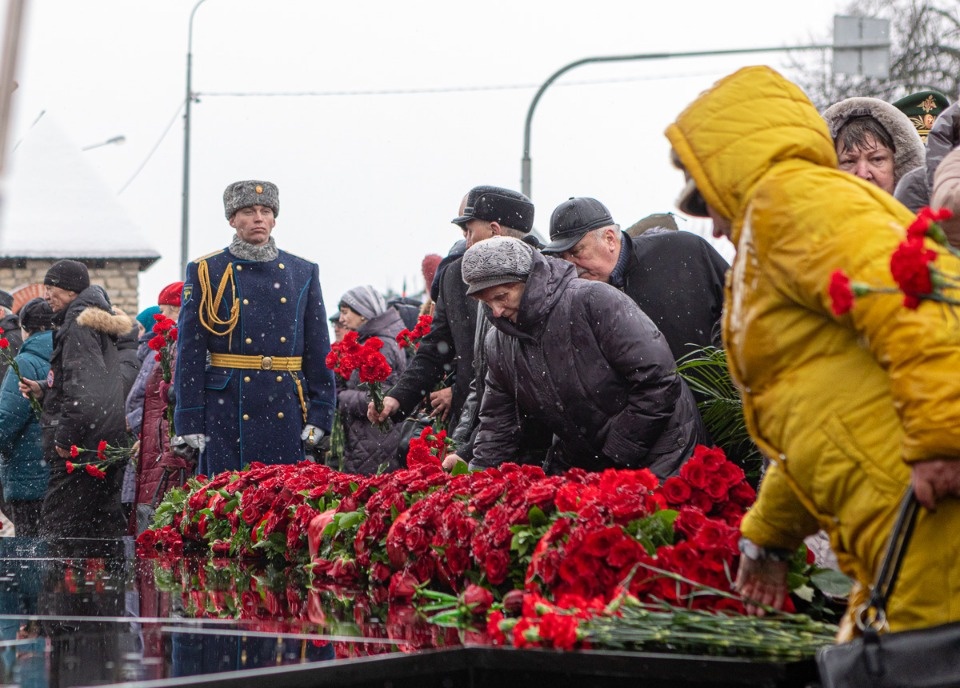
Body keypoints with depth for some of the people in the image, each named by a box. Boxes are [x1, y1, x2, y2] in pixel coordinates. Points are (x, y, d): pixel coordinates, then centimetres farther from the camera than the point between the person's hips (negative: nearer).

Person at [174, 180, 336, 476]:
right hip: (227, 411, -2)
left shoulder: (303, 273, 10)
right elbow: (190, 351, 0)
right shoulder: (206, 273, 3)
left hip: (287, 413, 2)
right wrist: (190, 419, -6)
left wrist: (319, 415, 2)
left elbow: (319, 351, 10)